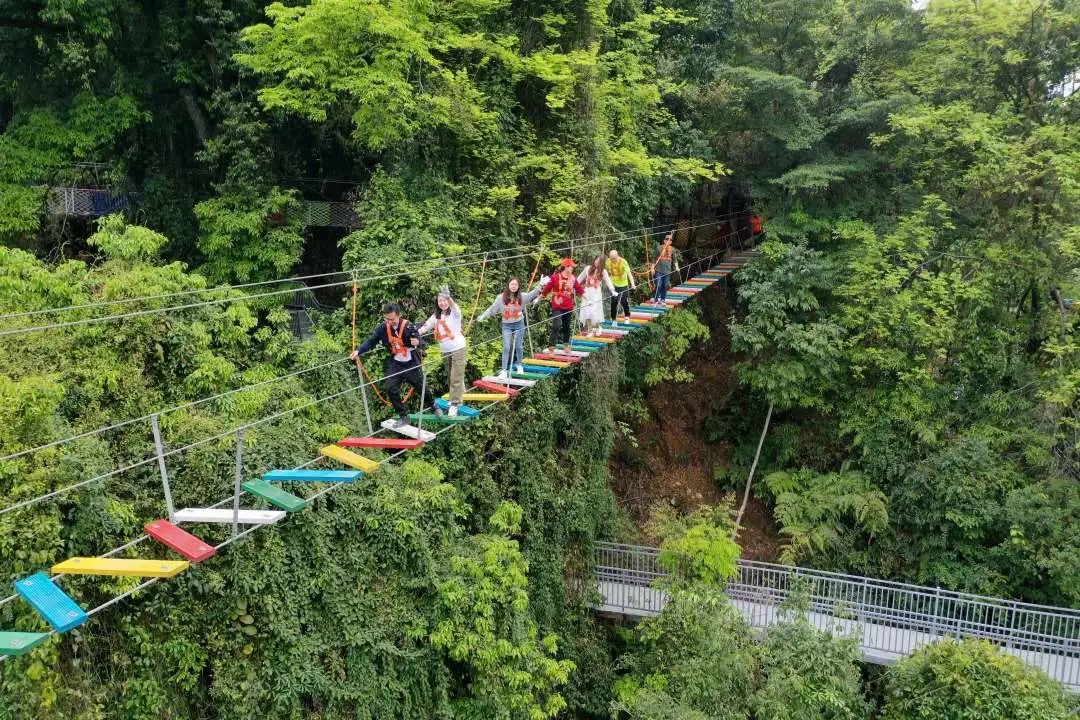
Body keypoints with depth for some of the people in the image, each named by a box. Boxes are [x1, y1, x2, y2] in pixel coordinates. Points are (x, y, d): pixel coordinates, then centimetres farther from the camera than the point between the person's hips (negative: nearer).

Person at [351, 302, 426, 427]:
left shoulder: (408, 327, -23)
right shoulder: (383, 328, -11)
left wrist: (418, 343, -50)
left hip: (411, 364, -3)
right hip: (395, 364, 4)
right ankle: (403, 417, 7)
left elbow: (423, 344, -26)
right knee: (390, 388, -9)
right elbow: (371, 340, -7)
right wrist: (358, 351, -22)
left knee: (422, 388, 10)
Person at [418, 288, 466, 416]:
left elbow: (454, 305, -33)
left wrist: (448, 296, -55)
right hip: (445, 351, 6)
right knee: (451, 377, 15)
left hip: (458, 349, -6)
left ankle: (454, 404, -4)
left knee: (456, 378, -8)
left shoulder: (454, 312, -10)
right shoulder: (436, 316, 9)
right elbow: (425, 327, 5)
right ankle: (457, 396, 33)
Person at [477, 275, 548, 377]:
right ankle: (504, 370, -3)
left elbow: (532, 294, -7)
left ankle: (519, 365, 34)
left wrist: (541, 285, -18)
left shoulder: (522, 296, -5)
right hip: (507, 325, -1)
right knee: (506, 347, -6)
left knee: (519, 346, 11)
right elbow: (492, 309, -1)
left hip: (519, 324, 1)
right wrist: (483, 316, -5)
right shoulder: (501, 297, -7)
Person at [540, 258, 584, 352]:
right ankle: (552, 347, -13)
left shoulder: (573, 278, 4)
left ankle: (566, 344, 34)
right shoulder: (556, 277, -11)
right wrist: (541, 296, -4)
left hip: (568, 307, 5)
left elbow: (579, 289, 16)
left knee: (567, 326, 17)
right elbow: (547, 288, -7)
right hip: (557, 307, -5)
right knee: (556, 326, -15)